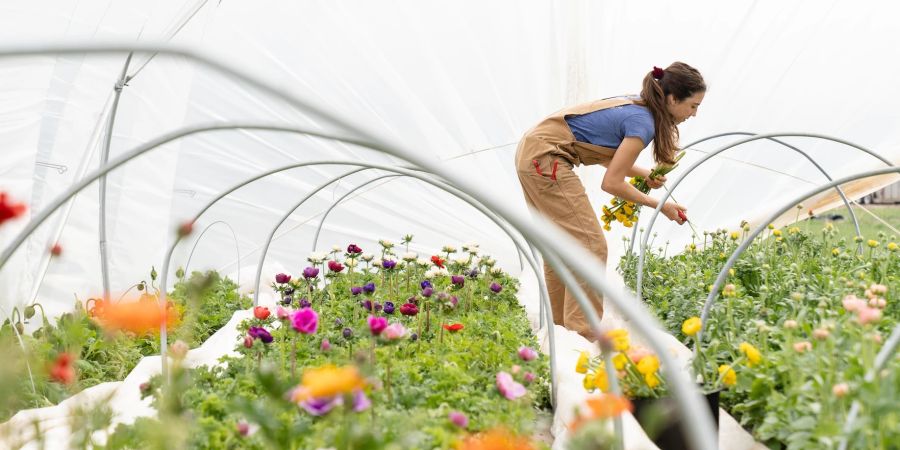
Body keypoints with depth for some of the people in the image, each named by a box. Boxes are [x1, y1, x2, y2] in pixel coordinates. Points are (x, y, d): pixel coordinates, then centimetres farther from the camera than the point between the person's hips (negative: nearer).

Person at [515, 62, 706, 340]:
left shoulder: (634, 106, 12)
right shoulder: (643, 123, -15)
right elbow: (611, 183, -14)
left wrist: (644, 174, 7)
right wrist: (659, 205, -4)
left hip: (531, 153, 10)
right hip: (545, 159, -10)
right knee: (590, 246, -8)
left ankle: (559, 326, 22)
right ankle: (582, 334, -7)